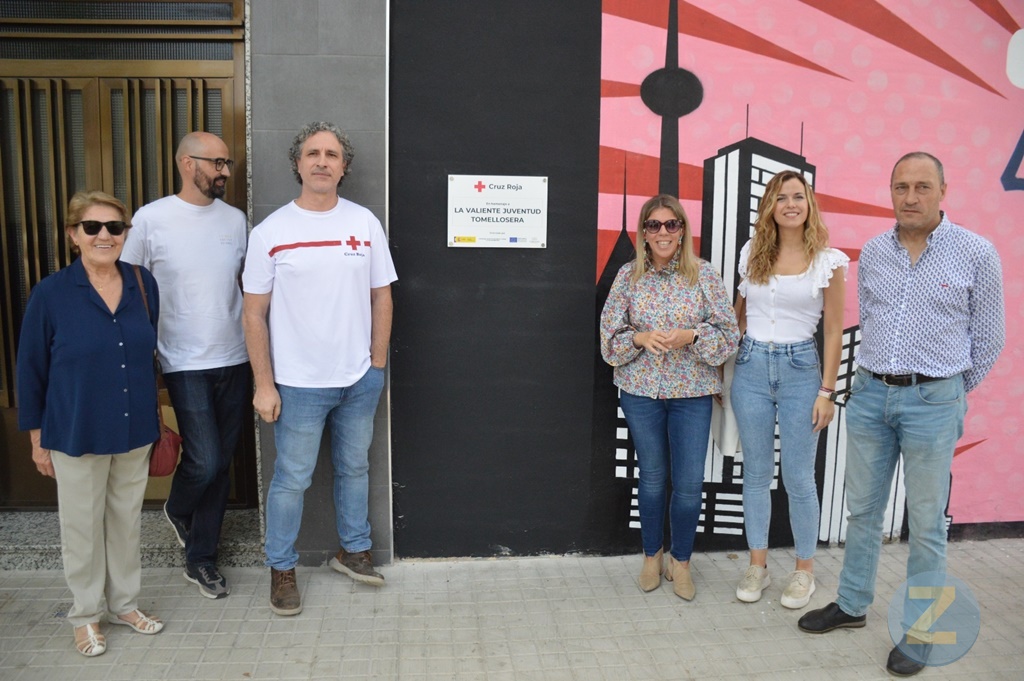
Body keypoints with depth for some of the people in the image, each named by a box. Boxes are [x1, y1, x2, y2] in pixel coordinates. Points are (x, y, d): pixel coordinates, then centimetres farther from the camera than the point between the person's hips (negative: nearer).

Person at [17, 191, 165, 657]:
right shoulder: (50, 294, -11)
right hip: (76, 435, -3)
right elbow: (31, 370, -4)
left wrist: (154, 420, 11)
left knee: (127, 520, 16)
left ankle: (124, 602, 35)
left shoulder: (144, 285, -3)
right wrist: (37, 439, -2)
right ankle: (87, 614, 30)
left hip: (135, 432, 3)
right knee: (83, 526, 11)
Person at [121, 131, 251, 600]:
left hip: (234, 361, 4)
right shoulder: (151, 219, -7)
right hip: (186, 364, -4)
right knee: (205, 463, -8)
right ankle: (178, 511, 28)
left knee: (220, 465, 10)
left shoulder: (235, 219, 6)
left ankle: (201, 558, 26)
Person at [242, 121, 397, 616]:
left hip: (359, 379, 3)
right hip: (298, 384, -3)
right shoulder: (270, 232, -7)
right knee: (292, 478, 7)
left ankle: (354, 549, 37)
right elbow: (254, 313, -5)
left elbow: (381, 297, 7)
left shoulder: (364, 223, 1)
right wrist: (264, 384, -9)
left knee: (354, 467, 18)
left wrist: (377, 364, 4)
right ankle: (281, 569, 25)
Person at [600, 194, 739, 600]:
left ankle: (680, 561, 24)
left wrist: (691, 336, -19)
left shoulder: (704, 275, -3)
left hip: (692, 392, -1)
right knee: (652, 477, 13)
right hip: (641, 391, 1)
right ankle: (652, 556, 32)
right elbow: (610, 336, 1)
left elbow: (729, 334, -2)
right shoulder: (629, 276, 0)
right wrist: (640, 338, -17)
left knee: (690, 483, 2)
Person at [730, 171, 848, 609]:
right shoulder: (752, 254, 5)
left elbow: (833, 331, -3)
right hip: (751, 367, 3)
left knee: (798, 477, 2)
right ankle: (757, 566, 22)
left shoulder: (828, 261, -3)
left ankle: (804, 570, 21)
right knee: (755, 473, 10)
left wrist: (827, 391, -6)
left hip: (800, 369, -3)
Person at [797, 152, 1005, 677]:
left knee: (926, 523, 6)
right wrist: (878, 378, 14)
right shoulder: (872, 253, 5)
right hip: (869, 395, 4)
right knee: (862, 509, 14)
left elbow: (987, 337, 2)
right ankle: (852, 604, 31)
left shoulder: (975, 254, -6)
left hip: (933, 401, -4)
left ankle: (920, 630, 21)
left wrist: (951, 393, 9)